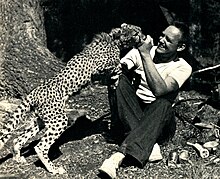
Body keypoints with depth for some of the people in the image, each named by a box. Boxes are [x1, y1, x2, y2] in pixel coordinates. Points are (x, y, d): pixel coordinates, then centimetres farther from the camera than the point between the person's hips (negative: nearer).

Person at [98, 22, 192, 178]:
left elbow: (159, 90, -26)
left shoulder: (183, 68, -7)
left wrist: (146, 56, -25)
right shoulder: (142, 50, 2)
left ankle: (119, 156, -51)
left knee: (163, 103, -35)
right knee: (121, 80, -22)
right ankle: (148, 145, -34)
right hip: (130, 116, 3)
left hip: (159, 120, -3)